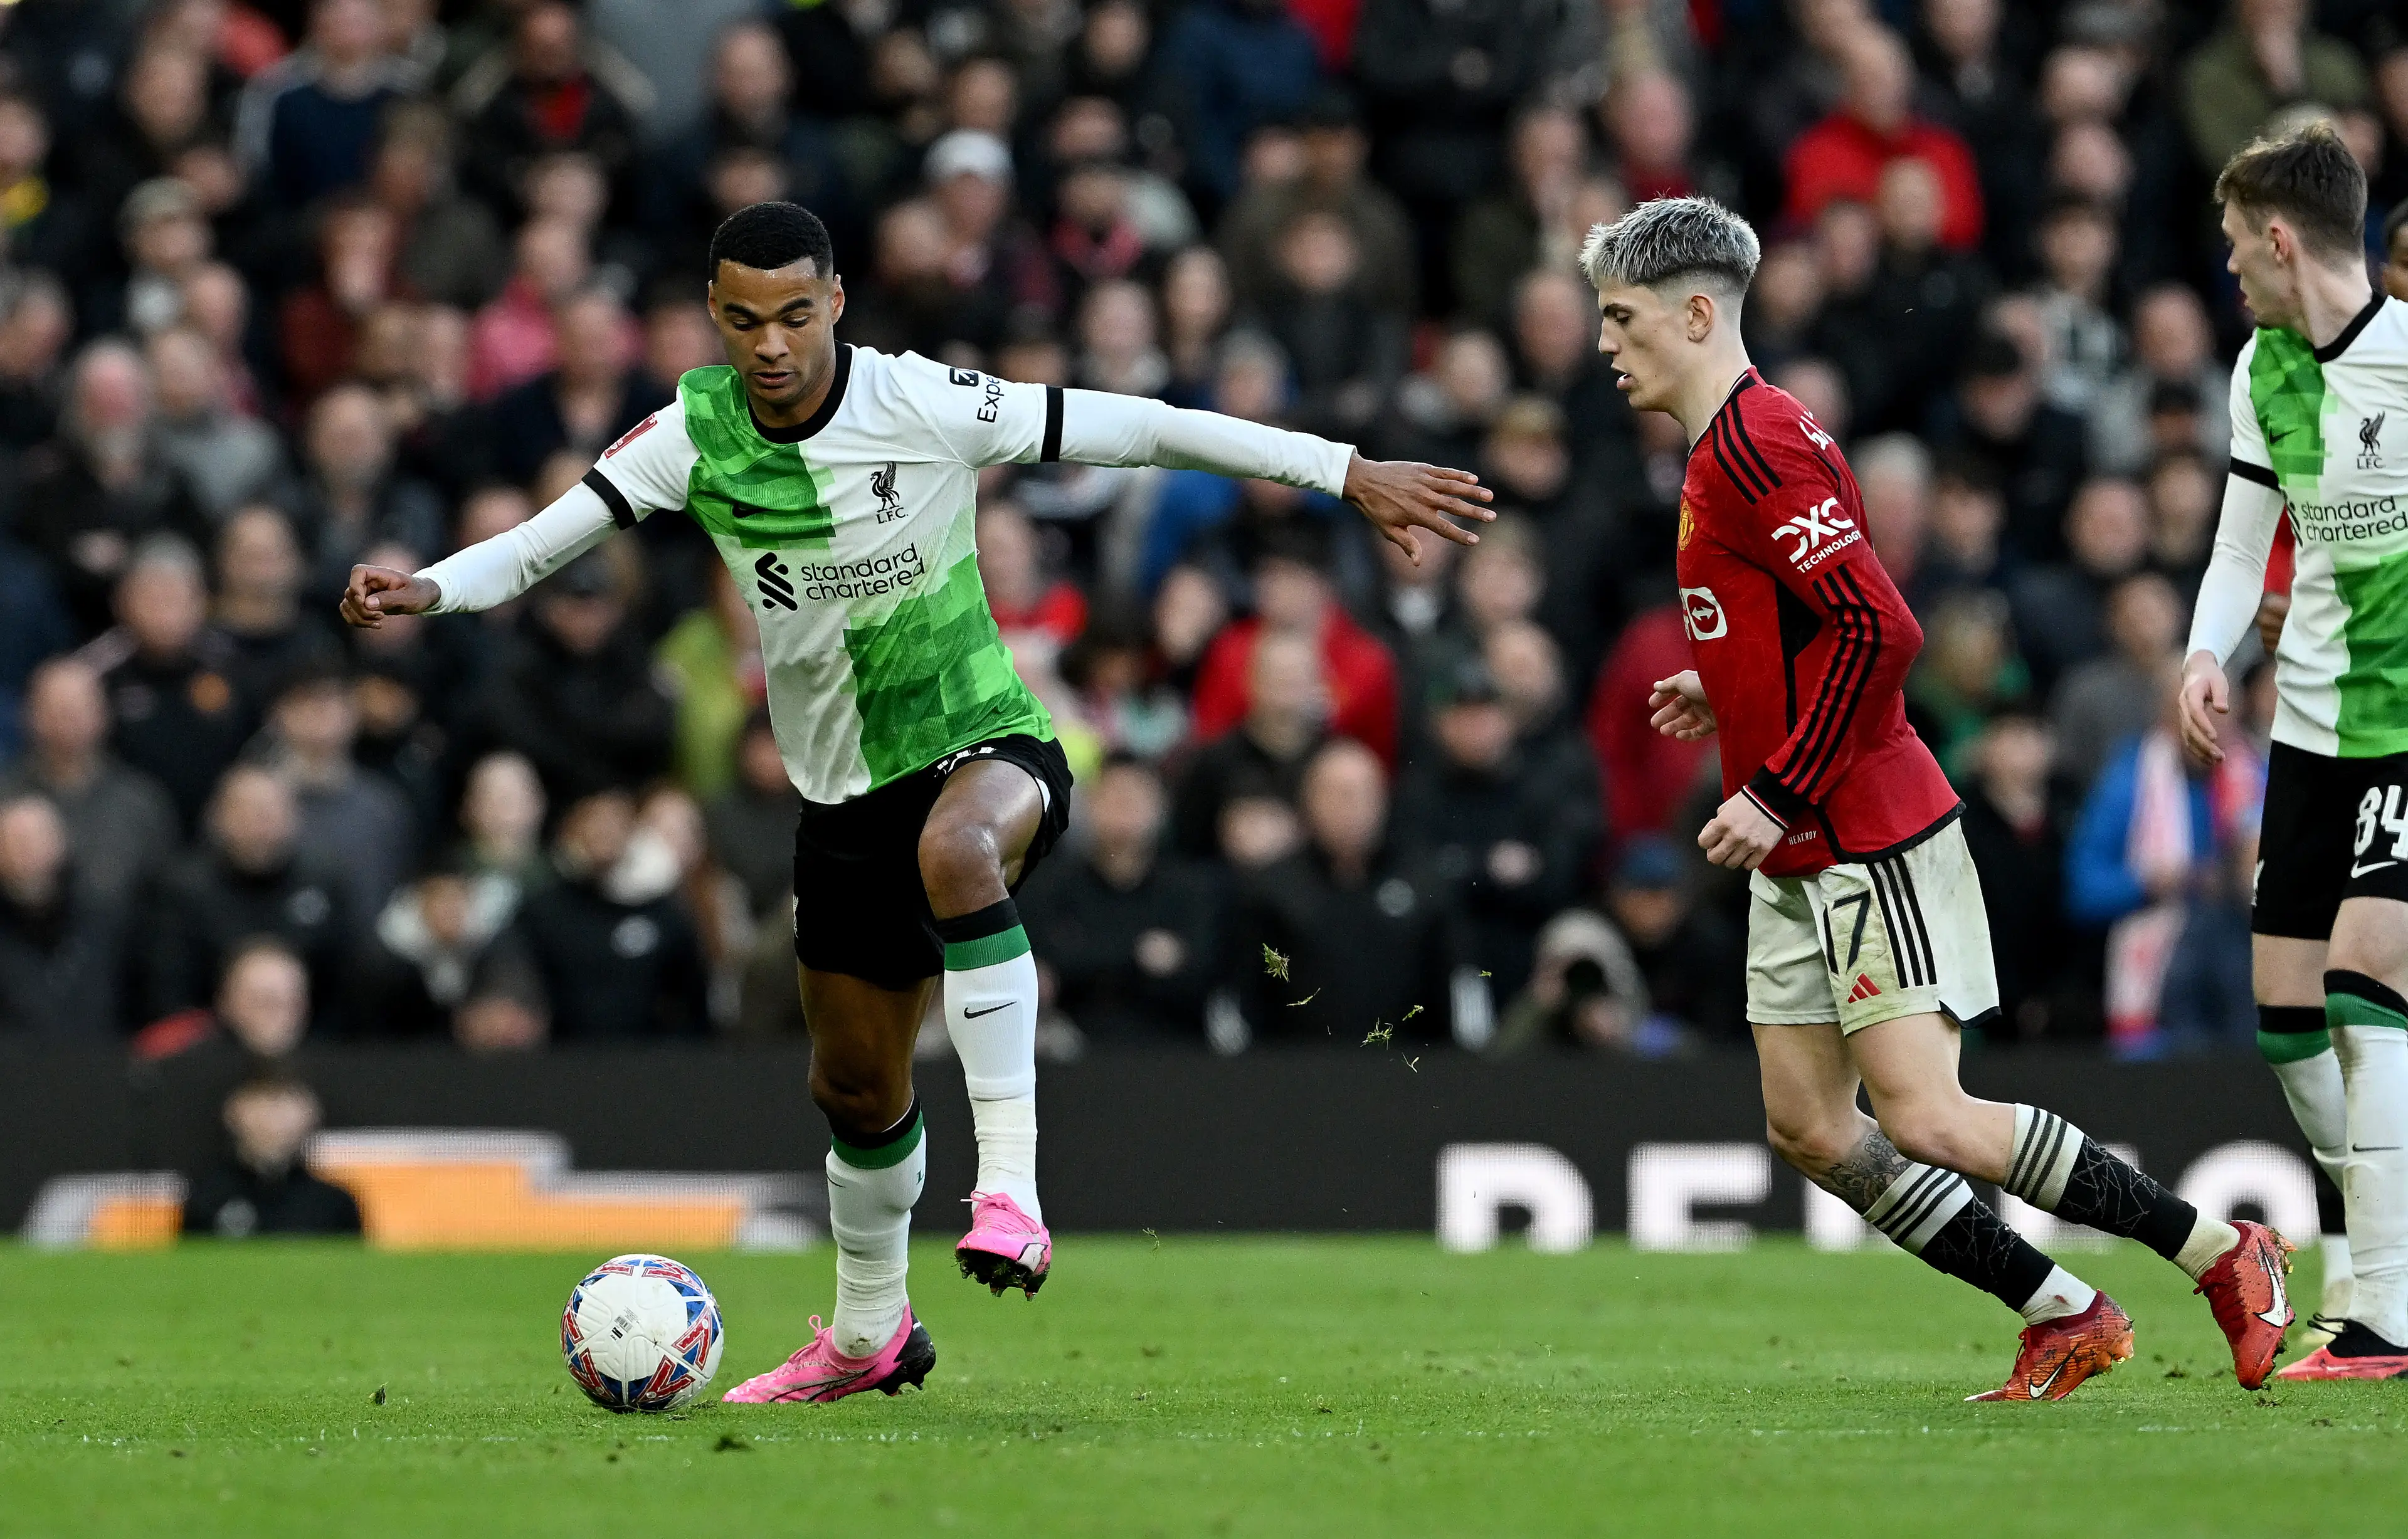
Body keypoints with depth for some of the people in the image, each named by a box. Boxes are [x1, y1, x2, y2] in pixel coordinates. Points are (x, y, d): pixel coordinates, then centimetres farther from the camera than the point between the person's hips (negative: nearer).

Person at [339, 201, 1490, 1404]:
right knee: (854, 1086, 16)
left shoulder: (923, 406, -17)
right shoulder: (695, 434, -8)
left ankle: (1010, 1188, -40)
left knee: (956, 849, -42)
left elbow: (1141, 430, -14)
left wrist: (1347, 473, -14)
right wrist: (424, 590, -27)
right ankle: (868, 1336, 42)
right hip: (841, 792, 5)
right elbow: (540, 544, -6)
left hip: (984, 740, -5)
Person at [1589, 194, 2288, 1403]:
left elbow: (1879, 630, -25)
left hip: (1870, 840, -10)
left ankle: (2224, 1257, -4)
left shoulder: (1753, 445, -16)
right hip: (1800, 859, 10)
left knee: (1925, 1121, -13)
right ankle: (2064, 1319, 10)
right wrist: (1725, 694, 13)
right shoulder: (1730, 445, 16)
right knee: (1809, 1130, 5)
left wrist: (1777, 795, -21)